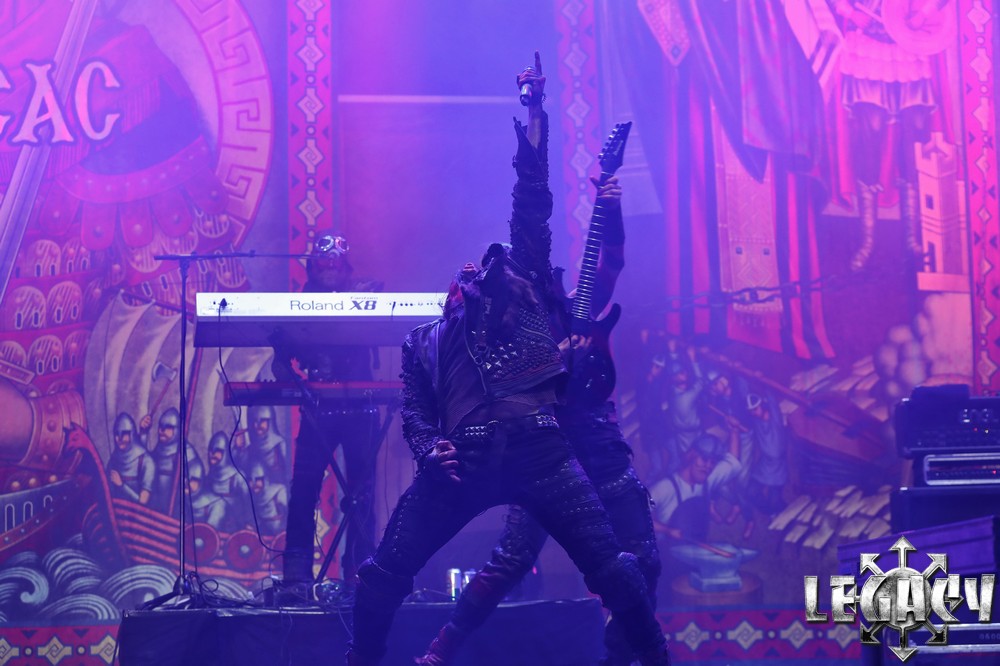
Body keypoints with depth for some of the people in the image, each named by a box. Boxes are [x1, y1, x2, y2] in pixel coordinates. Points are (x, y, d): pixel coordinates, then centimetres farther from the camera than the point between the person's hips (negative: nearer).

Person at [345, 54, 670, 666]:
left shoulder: (523, 291, 25)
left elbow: (533, 207, 19)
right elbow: (415, 409, 17)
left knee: (608, 563, -9)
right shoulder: (426, 342, 29)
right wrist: (430, 448, -7)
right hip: (462, 458, 2)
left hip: (538, 447, -2)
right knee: (386, 570, -2)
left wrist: (534, 120, 14)